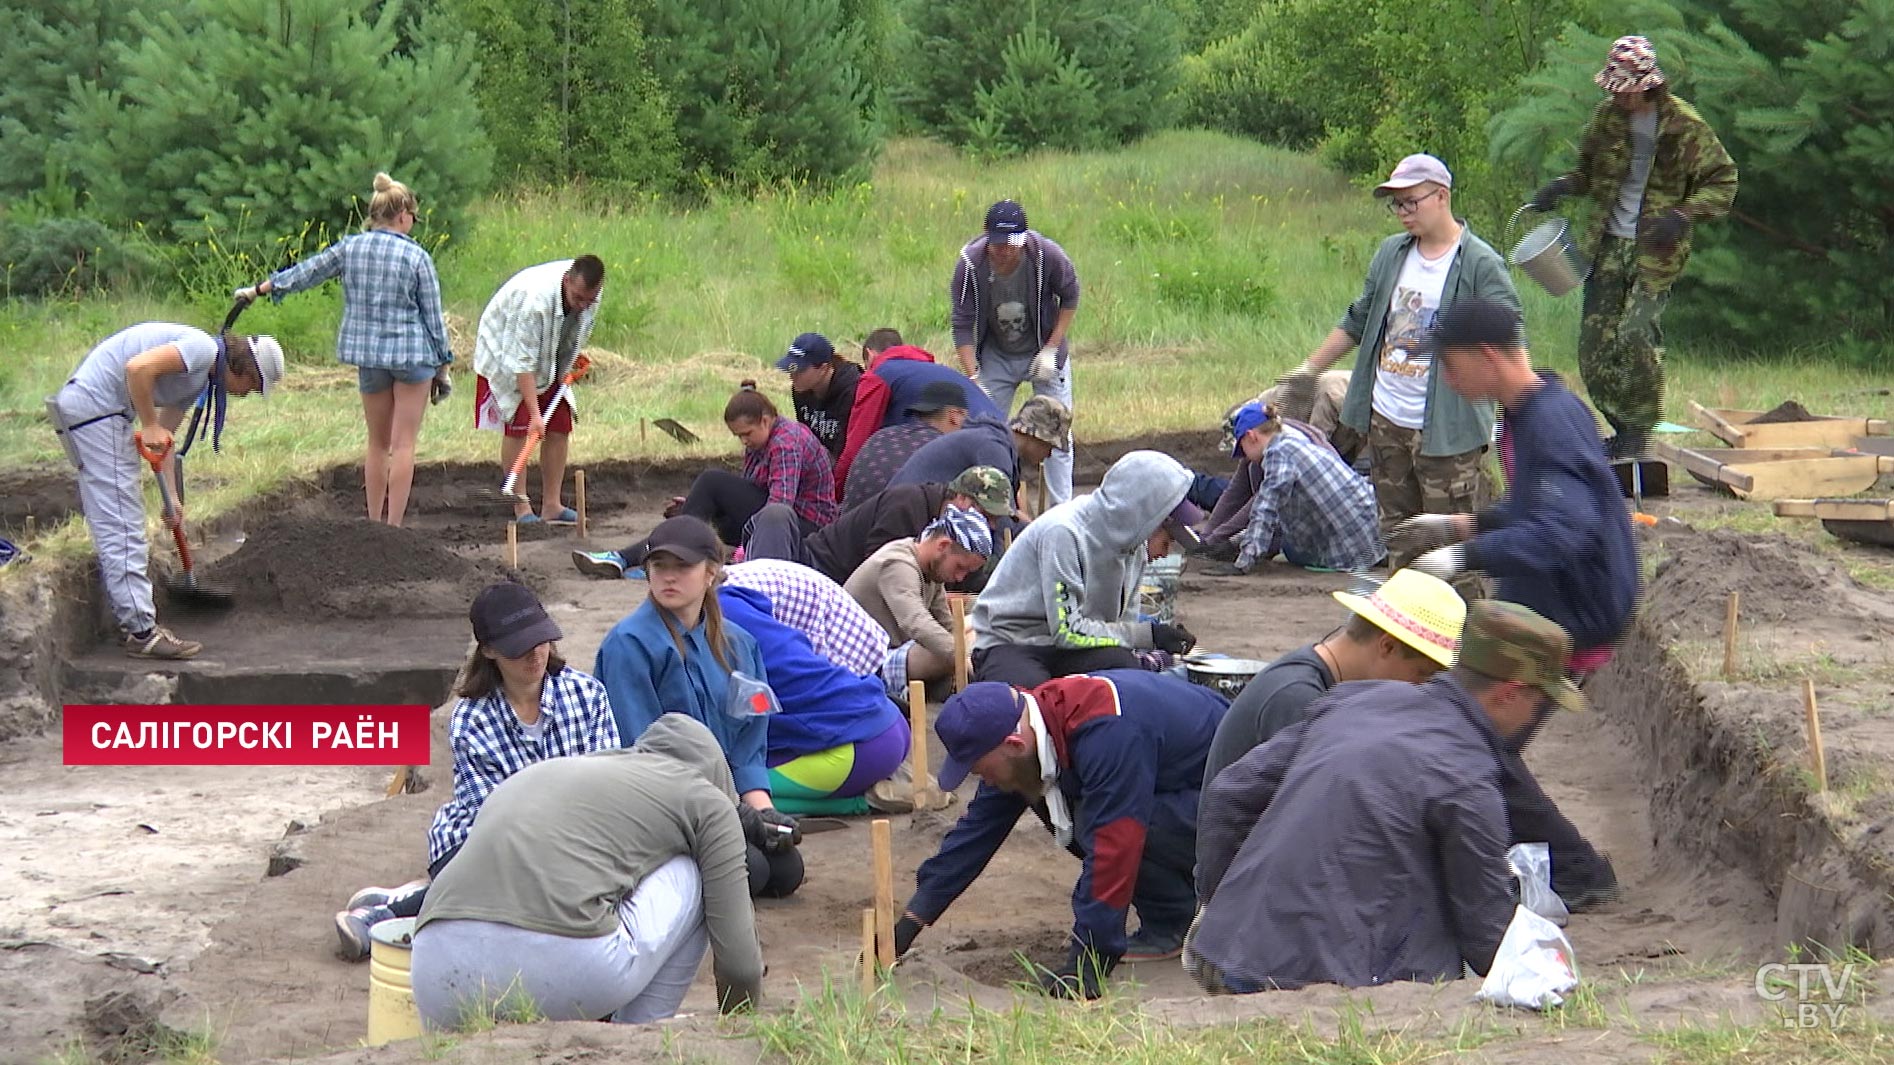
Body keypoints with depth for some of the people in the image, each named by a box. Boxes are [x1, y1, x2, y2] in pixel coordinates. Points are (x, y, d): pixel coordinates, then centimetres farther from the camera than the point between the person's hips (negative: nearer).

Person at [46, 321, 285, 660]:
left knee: (112, 524, 16)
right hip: (95, 406, -11)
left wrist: (173, 497, 22)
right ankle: (141, 632, -8)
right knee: (122, 526, -9)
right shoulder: (204, 349, -12)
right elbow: (138, 367, -25)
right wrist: (149, 426, -16)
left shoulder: (198, 381, 18)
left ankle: (133, 622, 23)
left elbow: (166, 438, 24)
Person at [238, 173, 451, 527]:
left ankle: (374, 523, 20)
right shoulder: (417, 257, -8)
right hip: (413, 355, -4)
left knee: (378, 443, 16)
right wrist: (443, 365, 6)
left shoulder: (349, 248, 1)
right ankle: (394, 527, -1)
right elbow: (433, 316, -4)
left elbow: (306, 272, 13)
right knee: (404, 444, 0)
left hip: (369, 356, 4)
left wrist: (258, 290, 27)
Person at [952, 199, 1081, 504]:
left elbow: (1070, 298, -7)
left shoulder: (1048, 256, -25)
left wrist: (1052, 349, -13)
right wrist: (973, 378, -26)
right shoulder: (970, 263, -24)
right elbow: (963, 326, -18)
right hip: (995, 356, 1)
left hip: (1044, 353, -1)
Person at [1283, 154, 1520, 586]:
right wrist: (1308, 370, 22)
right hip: (1387, 421, 7)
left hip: (1447, 430, -7)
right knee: (1396, 531, 14)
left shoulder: (1480, 265, -9)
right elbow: (1358, 321, 21)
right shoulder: (1391, 254, 10)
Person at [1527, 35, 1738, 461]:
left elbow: (1723, 183, -5)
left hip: (1655, 250, -5)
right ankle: (1621, 428, 18)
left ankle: (1637, 432, -1)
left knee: (1637, 335, -16)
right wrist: (1563, 184, -2)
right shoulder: (1607, 118, 6)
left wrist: (1682, 216, -21)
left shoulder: (1685, 127, -10)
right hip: (1608, 245, 5)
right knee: (1595, 342, 2)